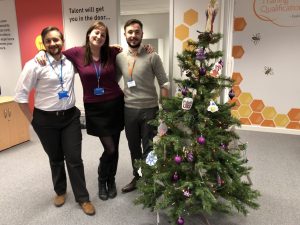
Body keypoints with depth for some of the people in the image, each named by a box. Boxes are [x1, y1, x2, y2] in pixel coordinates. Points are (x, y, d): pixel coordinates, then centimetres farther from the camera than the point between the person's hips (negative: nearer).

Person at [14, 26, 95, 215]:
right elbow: (21, 95, -7)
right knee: (55, 159, 15)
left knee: (74, 158, 4)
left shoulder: (71, 61, 0)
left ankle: (83, 198, 21)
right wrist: (32, 119, -5)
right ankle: (60, 191, 40)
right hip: (46, 120, -2)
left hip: (70, 117, 2)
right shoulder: (35, 65, -11)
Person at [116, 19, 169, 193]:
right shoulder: (119, 57, 3)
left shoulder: (152, 56, -8)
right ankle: (137, 177, 37)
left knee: (149, 148, 8)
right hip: (129, 110, 4)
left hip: (149, 109, -4)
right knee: (134, 147, 17)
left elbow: (164, 83, -7)